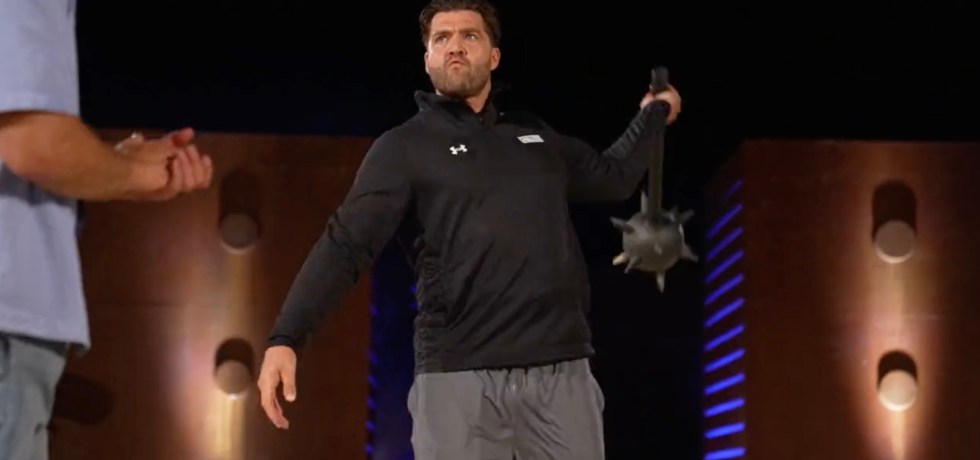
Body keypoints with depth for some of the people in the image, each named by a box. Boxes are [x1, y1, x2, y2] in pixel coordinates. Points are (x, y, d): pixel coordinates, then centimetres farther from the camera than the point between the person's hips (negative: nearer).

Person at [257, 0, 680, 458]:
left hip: (562, 371, 4)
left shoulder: (535, 137, 18)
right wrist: (284, 339, -20)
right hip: (459, 376, -4)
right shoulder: (405, 147, 3)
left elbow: (613, 177, 37)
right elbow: (345, 245, -8)